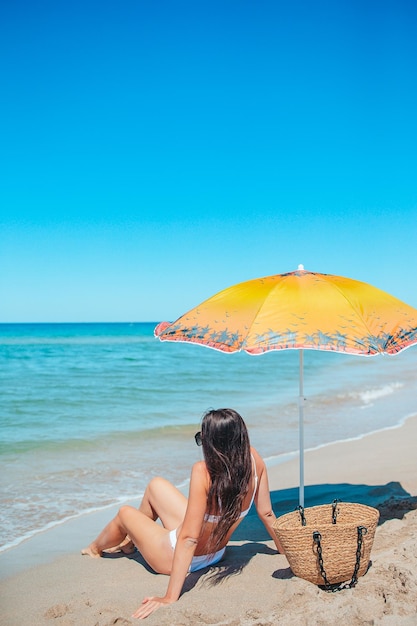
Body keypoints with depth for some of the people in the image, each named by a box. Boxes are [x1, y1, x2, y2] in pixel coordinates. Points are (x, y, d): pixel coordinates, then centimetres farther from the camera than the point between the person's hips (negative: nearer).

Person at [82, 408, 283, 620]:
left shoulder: (203, 472, -37)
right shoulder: (253, 458, -20)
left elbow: (189, 539, -37)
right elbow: (266, 513, -9)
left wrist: (170, 598, -34)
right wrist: (284, 550, 7)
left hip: (179, 558, -6)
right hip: (216, 553, 6)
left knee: (125, 513, 22)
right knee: (156, 485, 23)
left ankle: (95, 548, 56)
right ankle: (130, 540, 52)